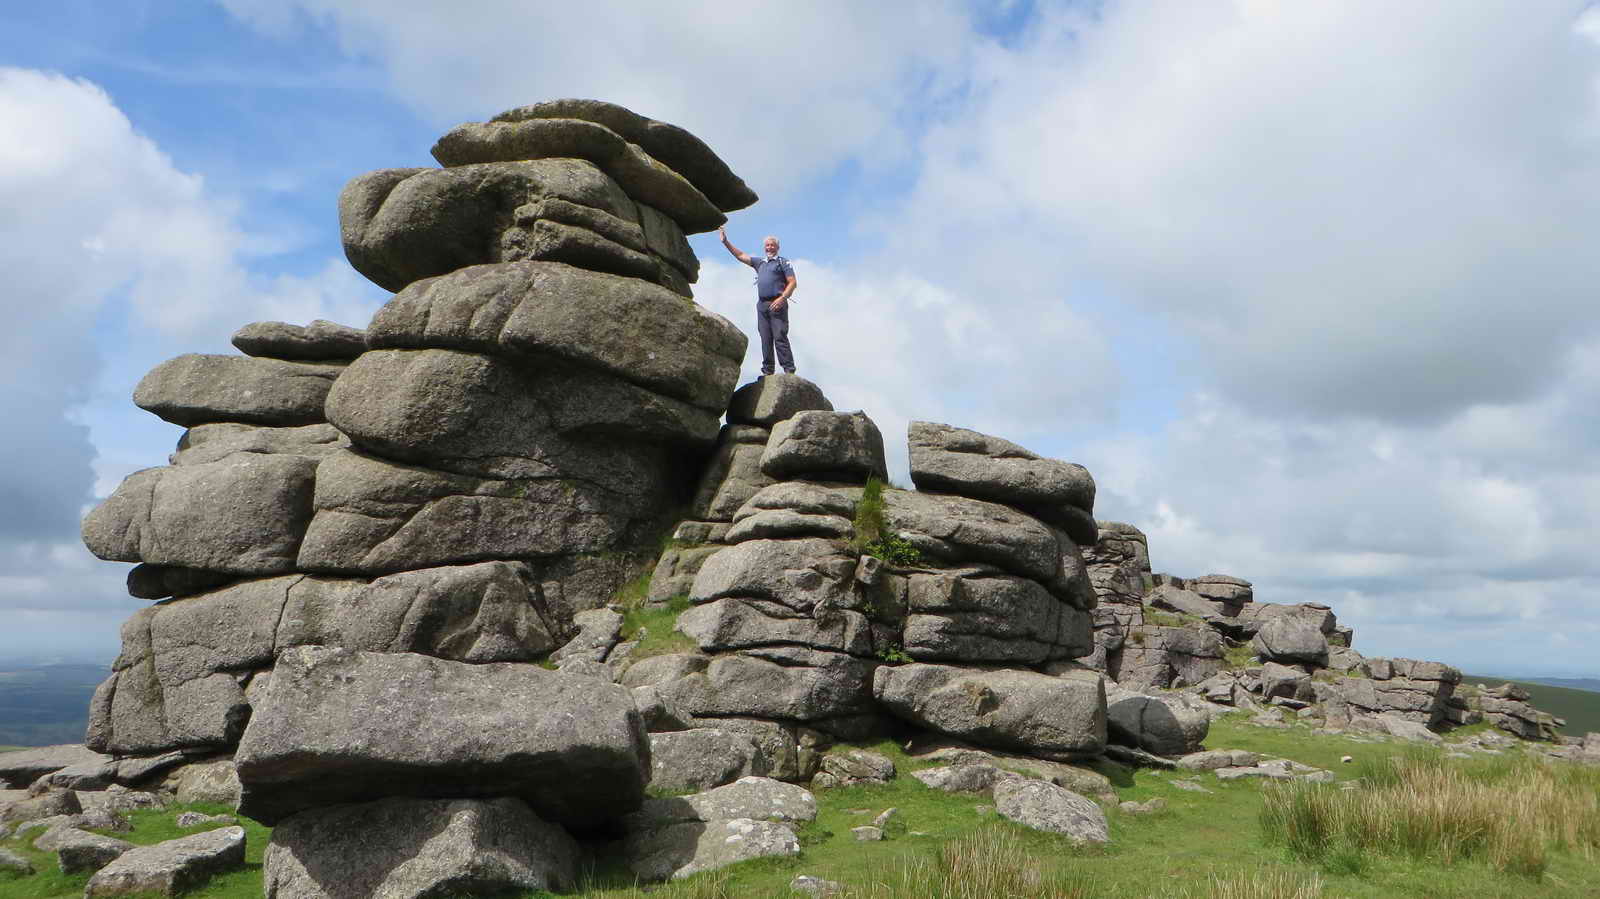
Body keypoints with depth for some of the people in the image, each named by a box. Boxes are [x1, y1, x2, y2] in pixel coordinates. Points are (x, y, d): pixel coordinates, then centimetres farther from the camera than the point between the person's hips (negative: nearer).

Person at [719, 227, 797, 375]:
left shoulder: (784, 262, 7)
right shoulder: (760, 263, 24)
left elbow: (792, 282, -2)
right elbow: (741, 256, 24)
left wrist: (782, 298, -16)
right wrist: (725, 242, 17)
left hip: (777, 304, -6)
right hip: (762, 305, 6)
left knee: (780, 337, -14)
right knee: (765, 339, 2)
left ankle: (789, 370, -17)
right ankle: (767, 371, 2)